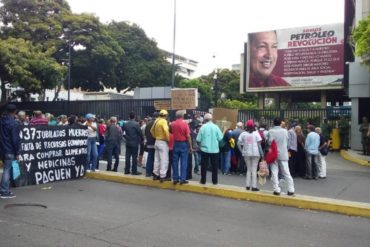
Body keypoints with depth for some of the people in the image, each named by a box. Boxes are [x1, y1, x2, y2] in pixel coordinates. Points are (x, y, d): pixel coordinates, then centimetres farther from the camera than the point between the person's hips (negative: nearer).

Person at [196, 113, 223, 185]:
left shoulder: (203, 127, -9)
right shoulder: (216, 127, -5)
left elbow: (198, 139, -9)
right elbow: (220, 138, -6)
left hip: (205, 149, -1)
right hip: (215, 150, 1)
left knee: (204, 166, 9)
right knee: (214, 166, 10)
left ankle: (203, 180, 14)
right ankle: (215, 181, 14)